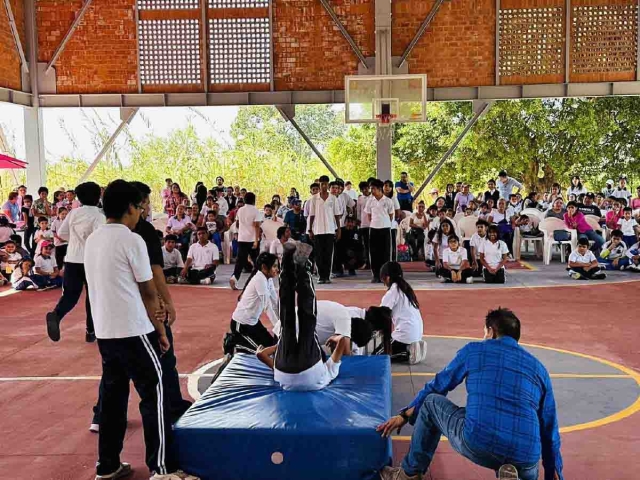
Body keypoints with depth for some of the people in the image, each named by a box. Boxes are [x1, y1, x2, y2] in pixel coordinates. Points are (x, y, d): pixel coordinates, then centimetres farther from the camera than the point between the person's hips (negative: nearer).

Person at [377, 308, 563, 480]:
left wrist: (405, 414, 40)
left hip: (477, 444, -2)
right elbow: (549, 427, 22)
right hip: (526, 457, 2)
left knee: (431, 402, 24)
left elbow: (437, 386, 26)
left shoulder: (473, 350, 14)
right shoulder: (539, 368, 20)